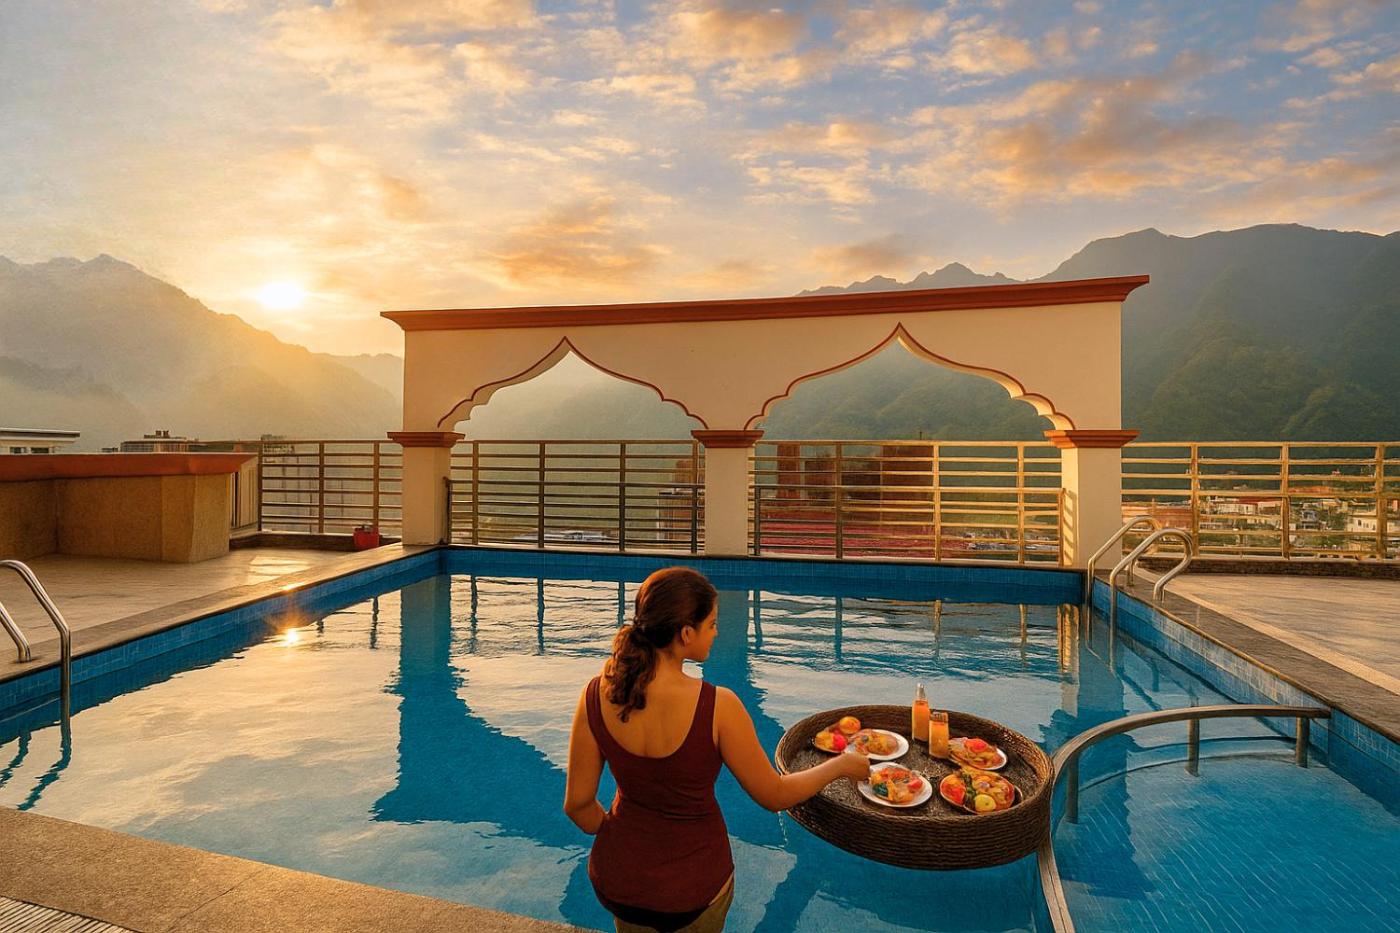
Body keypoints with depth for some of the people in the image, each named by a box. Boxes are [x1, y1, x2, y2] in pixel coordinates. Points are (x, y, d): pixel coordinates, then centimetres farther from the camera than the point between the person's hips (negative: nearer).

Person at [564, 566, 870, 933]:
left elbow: (578, 803, -8)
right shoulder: (717, 707, -30)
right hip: (691, 891, -3)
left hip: (617, 879, 3)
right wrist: (841, 765, 0)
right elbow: (774, 796, -16)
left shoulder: (597, 695, -19)